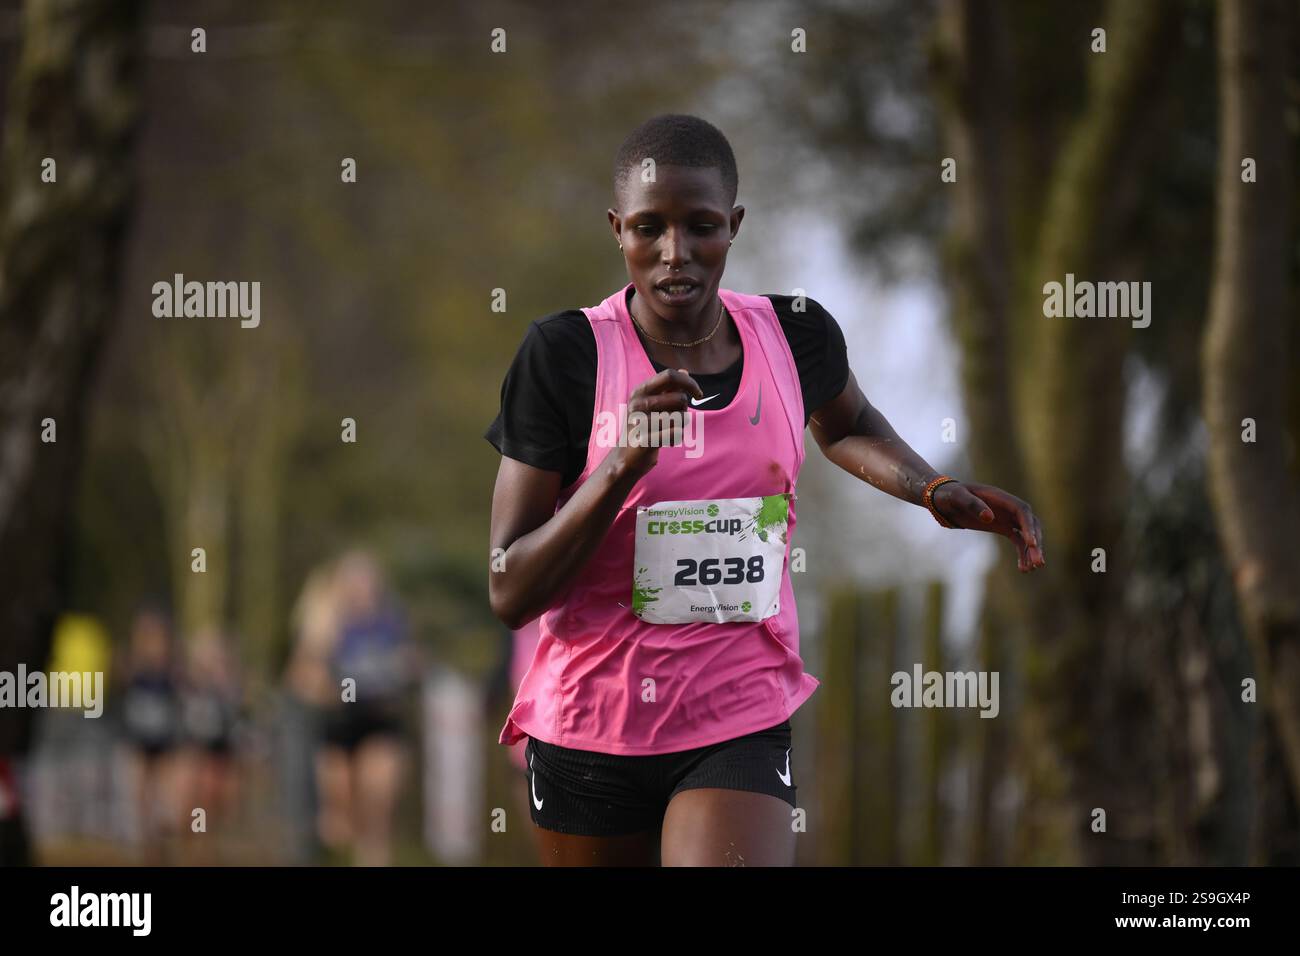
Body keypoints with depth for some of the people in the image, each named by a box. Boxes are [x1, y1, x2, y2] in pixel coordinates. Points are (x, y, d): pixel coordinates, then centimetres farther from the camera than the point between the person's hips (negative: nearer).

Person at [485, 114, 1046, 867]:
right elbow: (510, 595, -12)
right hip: (588, 733, -1)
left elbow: (846, 427, 26)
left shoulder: (795, 338, -1)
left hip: (740, 729, 1)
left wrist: (934, 489, 7)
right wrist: (621, 467, -25)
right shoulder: (565, 355, -11)